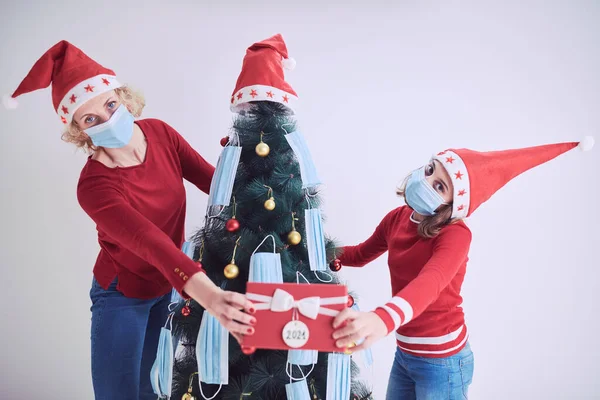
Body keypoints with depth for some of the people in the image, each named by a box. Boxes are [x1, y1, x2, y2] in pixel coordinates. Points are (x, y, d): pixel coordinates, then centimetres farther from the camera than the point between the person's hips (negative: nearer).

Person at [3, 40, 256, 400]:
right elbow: (152, 244, -43)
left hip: (171, 287, 5)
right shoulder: (94, 186, -30)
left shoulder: (160, 133, -14)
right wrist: (209, 296, -58)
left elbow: (213, 180, -10)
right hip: (122, 296, -4)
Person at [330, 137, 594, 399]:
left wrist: (383, 319, -61)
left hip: (442, 363, -6)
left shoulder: (455, 235, -23)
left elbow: (431, 282, -43)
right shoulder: (397, 219, -2)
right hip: (403, 353, 6)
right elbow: (361, 254, 15)